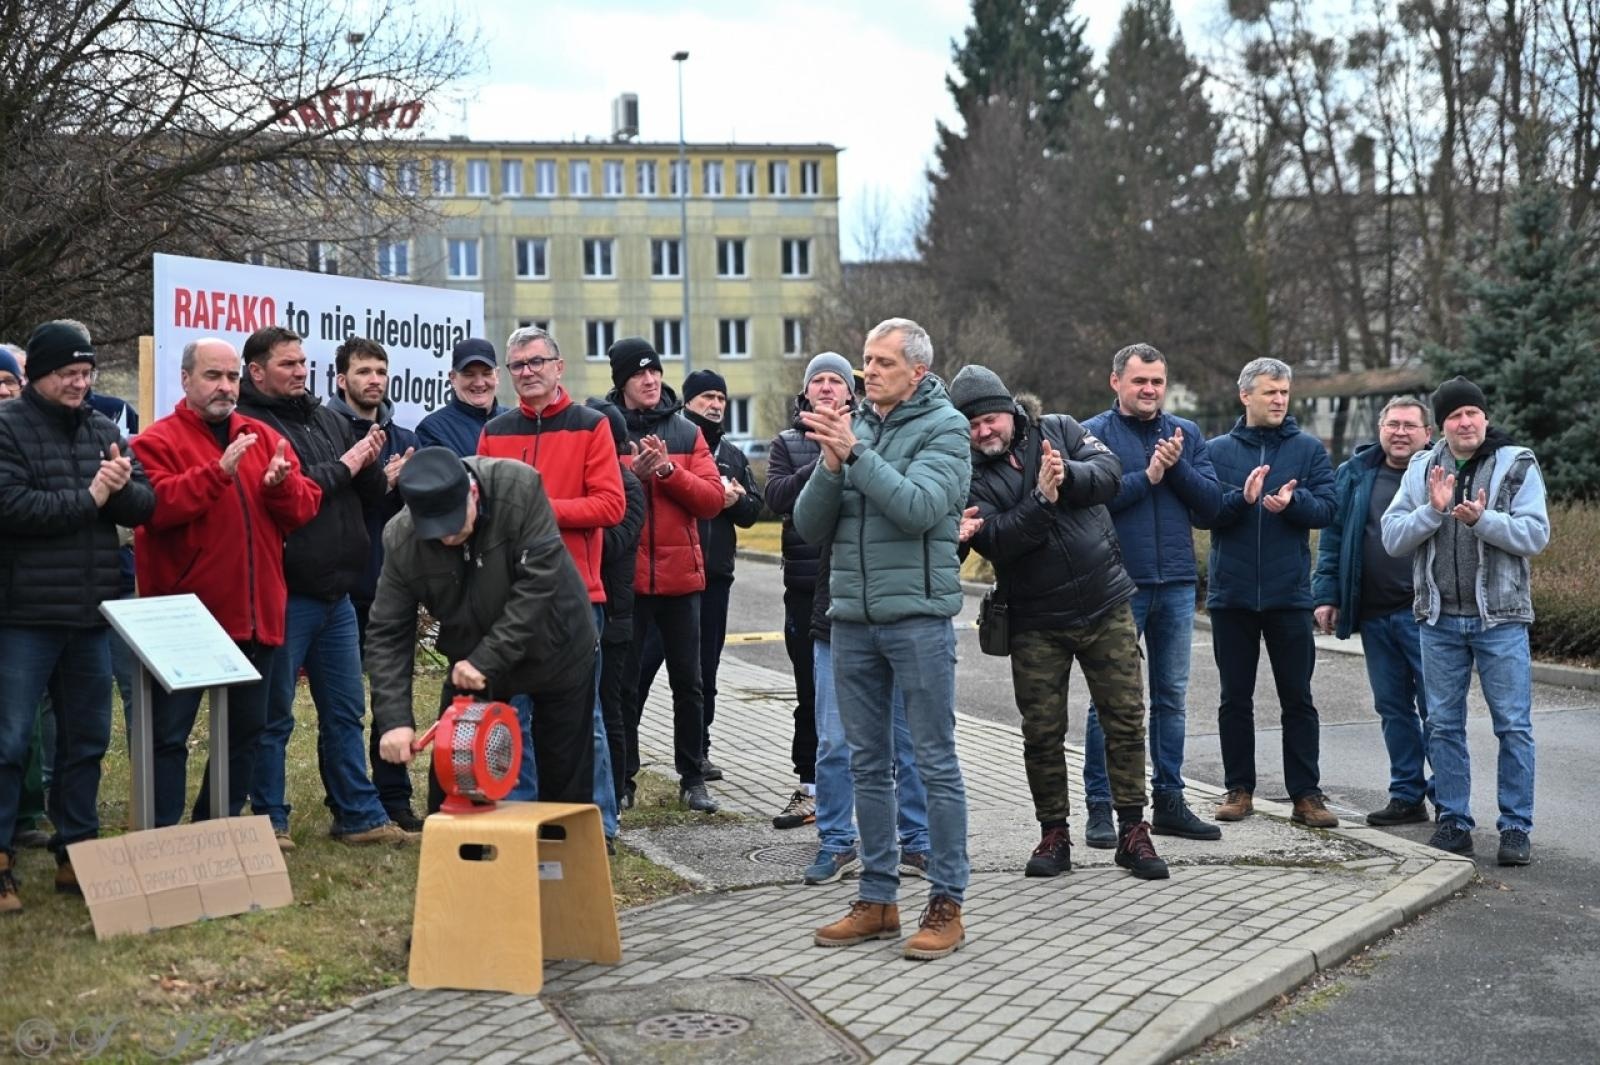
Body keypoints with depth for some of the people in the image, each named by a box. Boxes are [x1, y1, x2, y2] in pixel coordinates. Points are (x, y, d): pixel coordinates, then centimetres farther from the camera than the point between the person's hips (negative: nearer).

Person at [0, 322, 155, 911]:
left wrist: (122, 487, -15)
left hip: (93, 613, 6)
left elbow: (145, 506, 6)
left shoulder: (103, 430, 12)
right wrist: (88, 497, -13)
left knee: (86, 739, 12)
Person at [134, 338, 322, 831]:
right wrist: (219, 471, -27)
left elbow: (305, 508, 5)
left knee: (246, 730, 15)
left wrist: (281, 484, -15)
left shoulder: (267, 439, 12)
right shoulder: (157, 441, -4)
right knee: (169, 734, -1)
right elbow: (157, 507, -20)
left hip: (256, 616, 6)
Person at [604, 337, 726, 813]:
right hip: (624, 575, -2)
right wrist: (633, 473, -21)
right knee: (625, 682, 5)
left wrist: (668, 469, -14)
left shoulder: (687, 433, 7)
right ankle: (622, 778, 16)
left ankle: (692, 778, 18)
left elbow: (712, 498, -2)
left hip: (681, 575, 2)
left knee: (688, 682, 8)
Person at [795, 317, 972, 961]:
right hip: (852, 617, 6)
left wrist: (856, 454, -20)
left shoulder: (943, 427, -3)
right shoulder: (852, 429, 12)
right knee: (867, 764, 11)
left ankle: (946, 904, 6)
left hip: (917, 614, -6)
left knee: (935, 761, -1)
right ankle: (878, 900, 20)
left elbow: (918, 508, -19)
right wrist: (830, 466, -11)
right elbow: (810, 526, 6)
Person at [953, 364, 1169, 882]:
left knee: (1125, 718, 3)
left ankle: (1133, 830, 13)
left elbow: (1109, 472, -11)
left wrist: (1068, 475, -28)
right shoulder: (970, 474, -5)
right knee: (1042, 732, 4)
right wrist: (1043, 499, -29)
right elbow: (995, 541, -19)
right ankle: (1054, 835, 18)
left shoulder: (1058, 430, 1)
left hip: (1106, 605, 1)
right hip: (1036, 621, -1)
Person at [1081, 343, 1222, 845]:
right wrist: (1148, 477, -15)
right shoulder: (1093, 433, -2)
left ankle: (1168, 801, 20)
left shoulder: (1187, 434, 10)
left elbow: (1211, 505, 3)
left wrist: (1177, 466, -10)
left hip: (1177, 584, 4)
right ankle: (1100, 806, 6)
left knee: (1172, 696, 11)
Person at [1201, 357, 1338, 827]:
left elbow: (1325, 509, -5)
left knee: (1297, 698, 4)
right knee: (1235, 698, 8)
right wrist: (1242, 498, -22)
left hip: (1289, 594, 0)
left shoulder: (1309, 449, 4)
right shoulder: (1218, 450, 4)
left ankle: (1306, 794, 9)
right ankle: (1239, 790, 17)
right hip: (1231, 594, 1)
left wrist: (1292, 501, -24)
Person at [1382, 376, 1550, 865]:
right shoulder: (1422, 469, 6)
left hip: (1500, 618, -3)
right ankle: (1453, 822, 19)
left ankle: (1516, 828, 8)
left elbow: (1535, 534, -11)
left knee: (1513, 725, 0)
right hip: (1440, 619, 3)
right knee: (1444, 726, 9)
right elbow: (1393, 537, -1)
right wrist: (1433, 510, -16)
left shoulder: (1517, 465, -2)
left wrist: (1482, 519, -24)